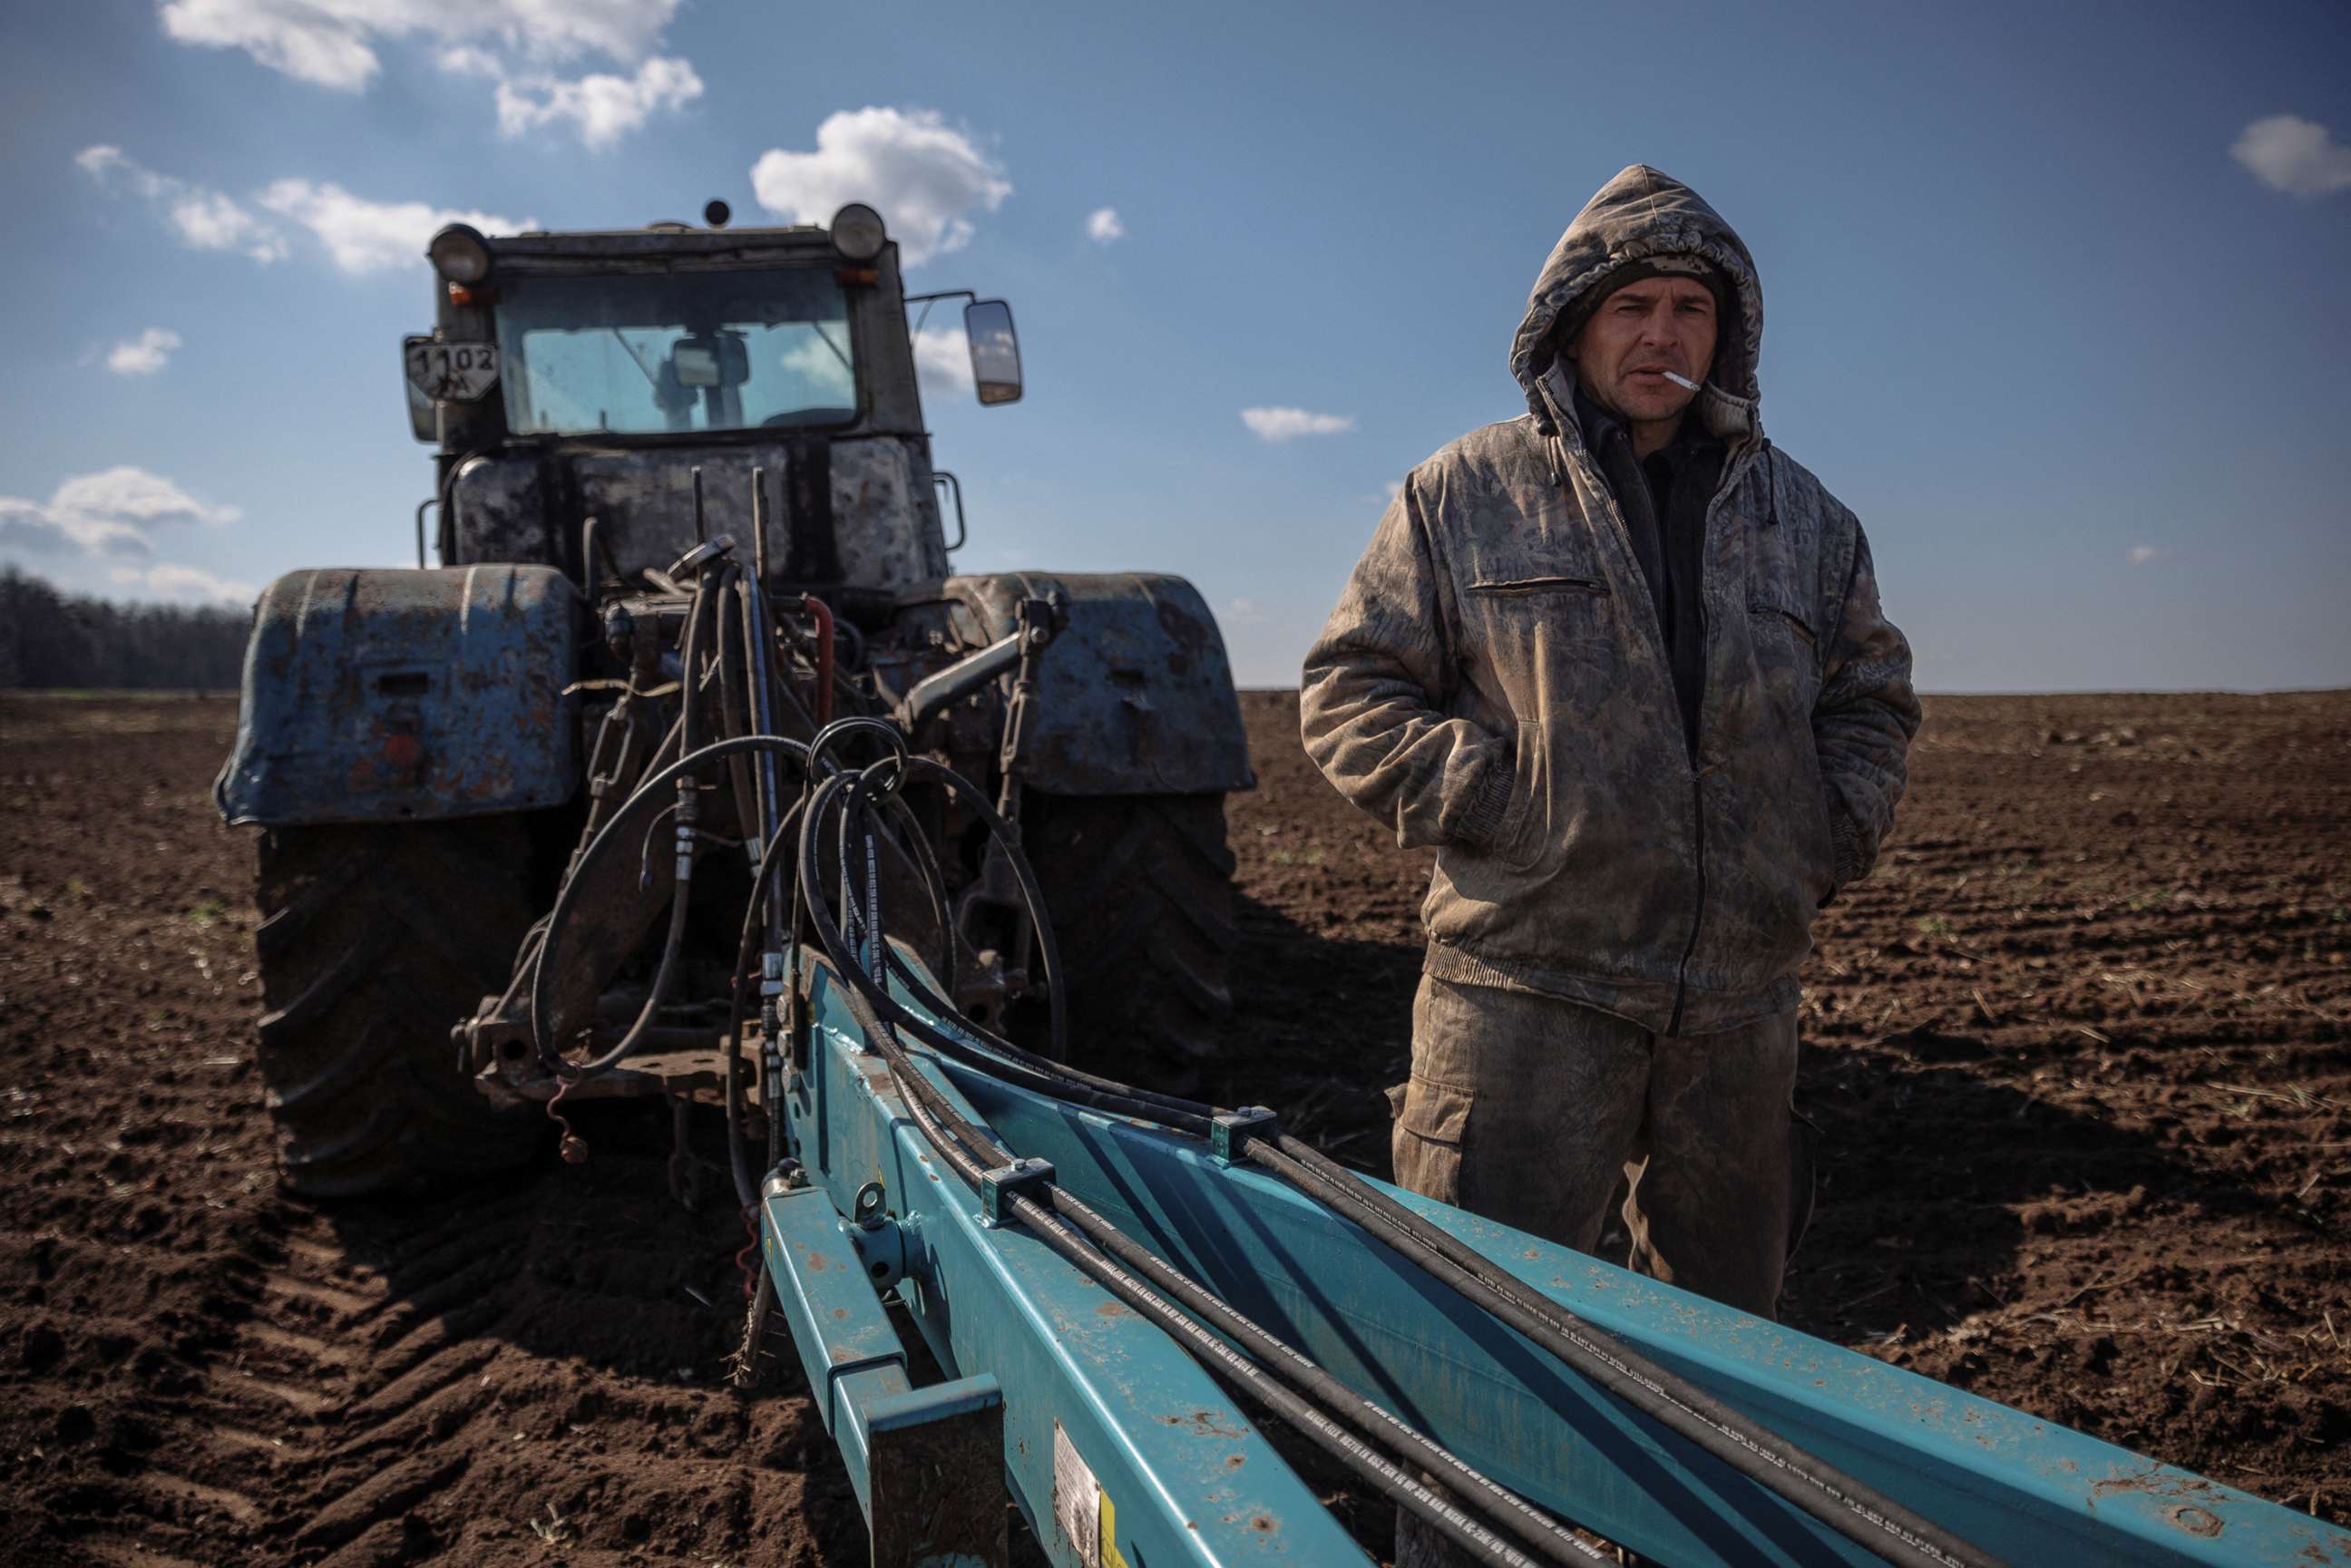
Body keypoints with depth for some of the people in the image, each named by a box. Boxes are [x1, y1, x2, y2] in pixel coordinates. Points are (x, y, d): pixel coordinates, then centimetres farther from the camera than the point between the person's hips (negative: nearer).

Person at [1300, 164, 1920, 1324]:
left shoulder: (1803, 516, 15)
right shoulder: (1463, 496, 3)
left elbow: (1872, 694, 25)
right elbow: (1348, 691, 1)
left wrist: (1836, 832, 8)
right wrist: (1487, 802, -11)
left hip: (1740, 993, 5)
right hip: (1526, 981, -4)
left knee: (1724, 1311, 18)